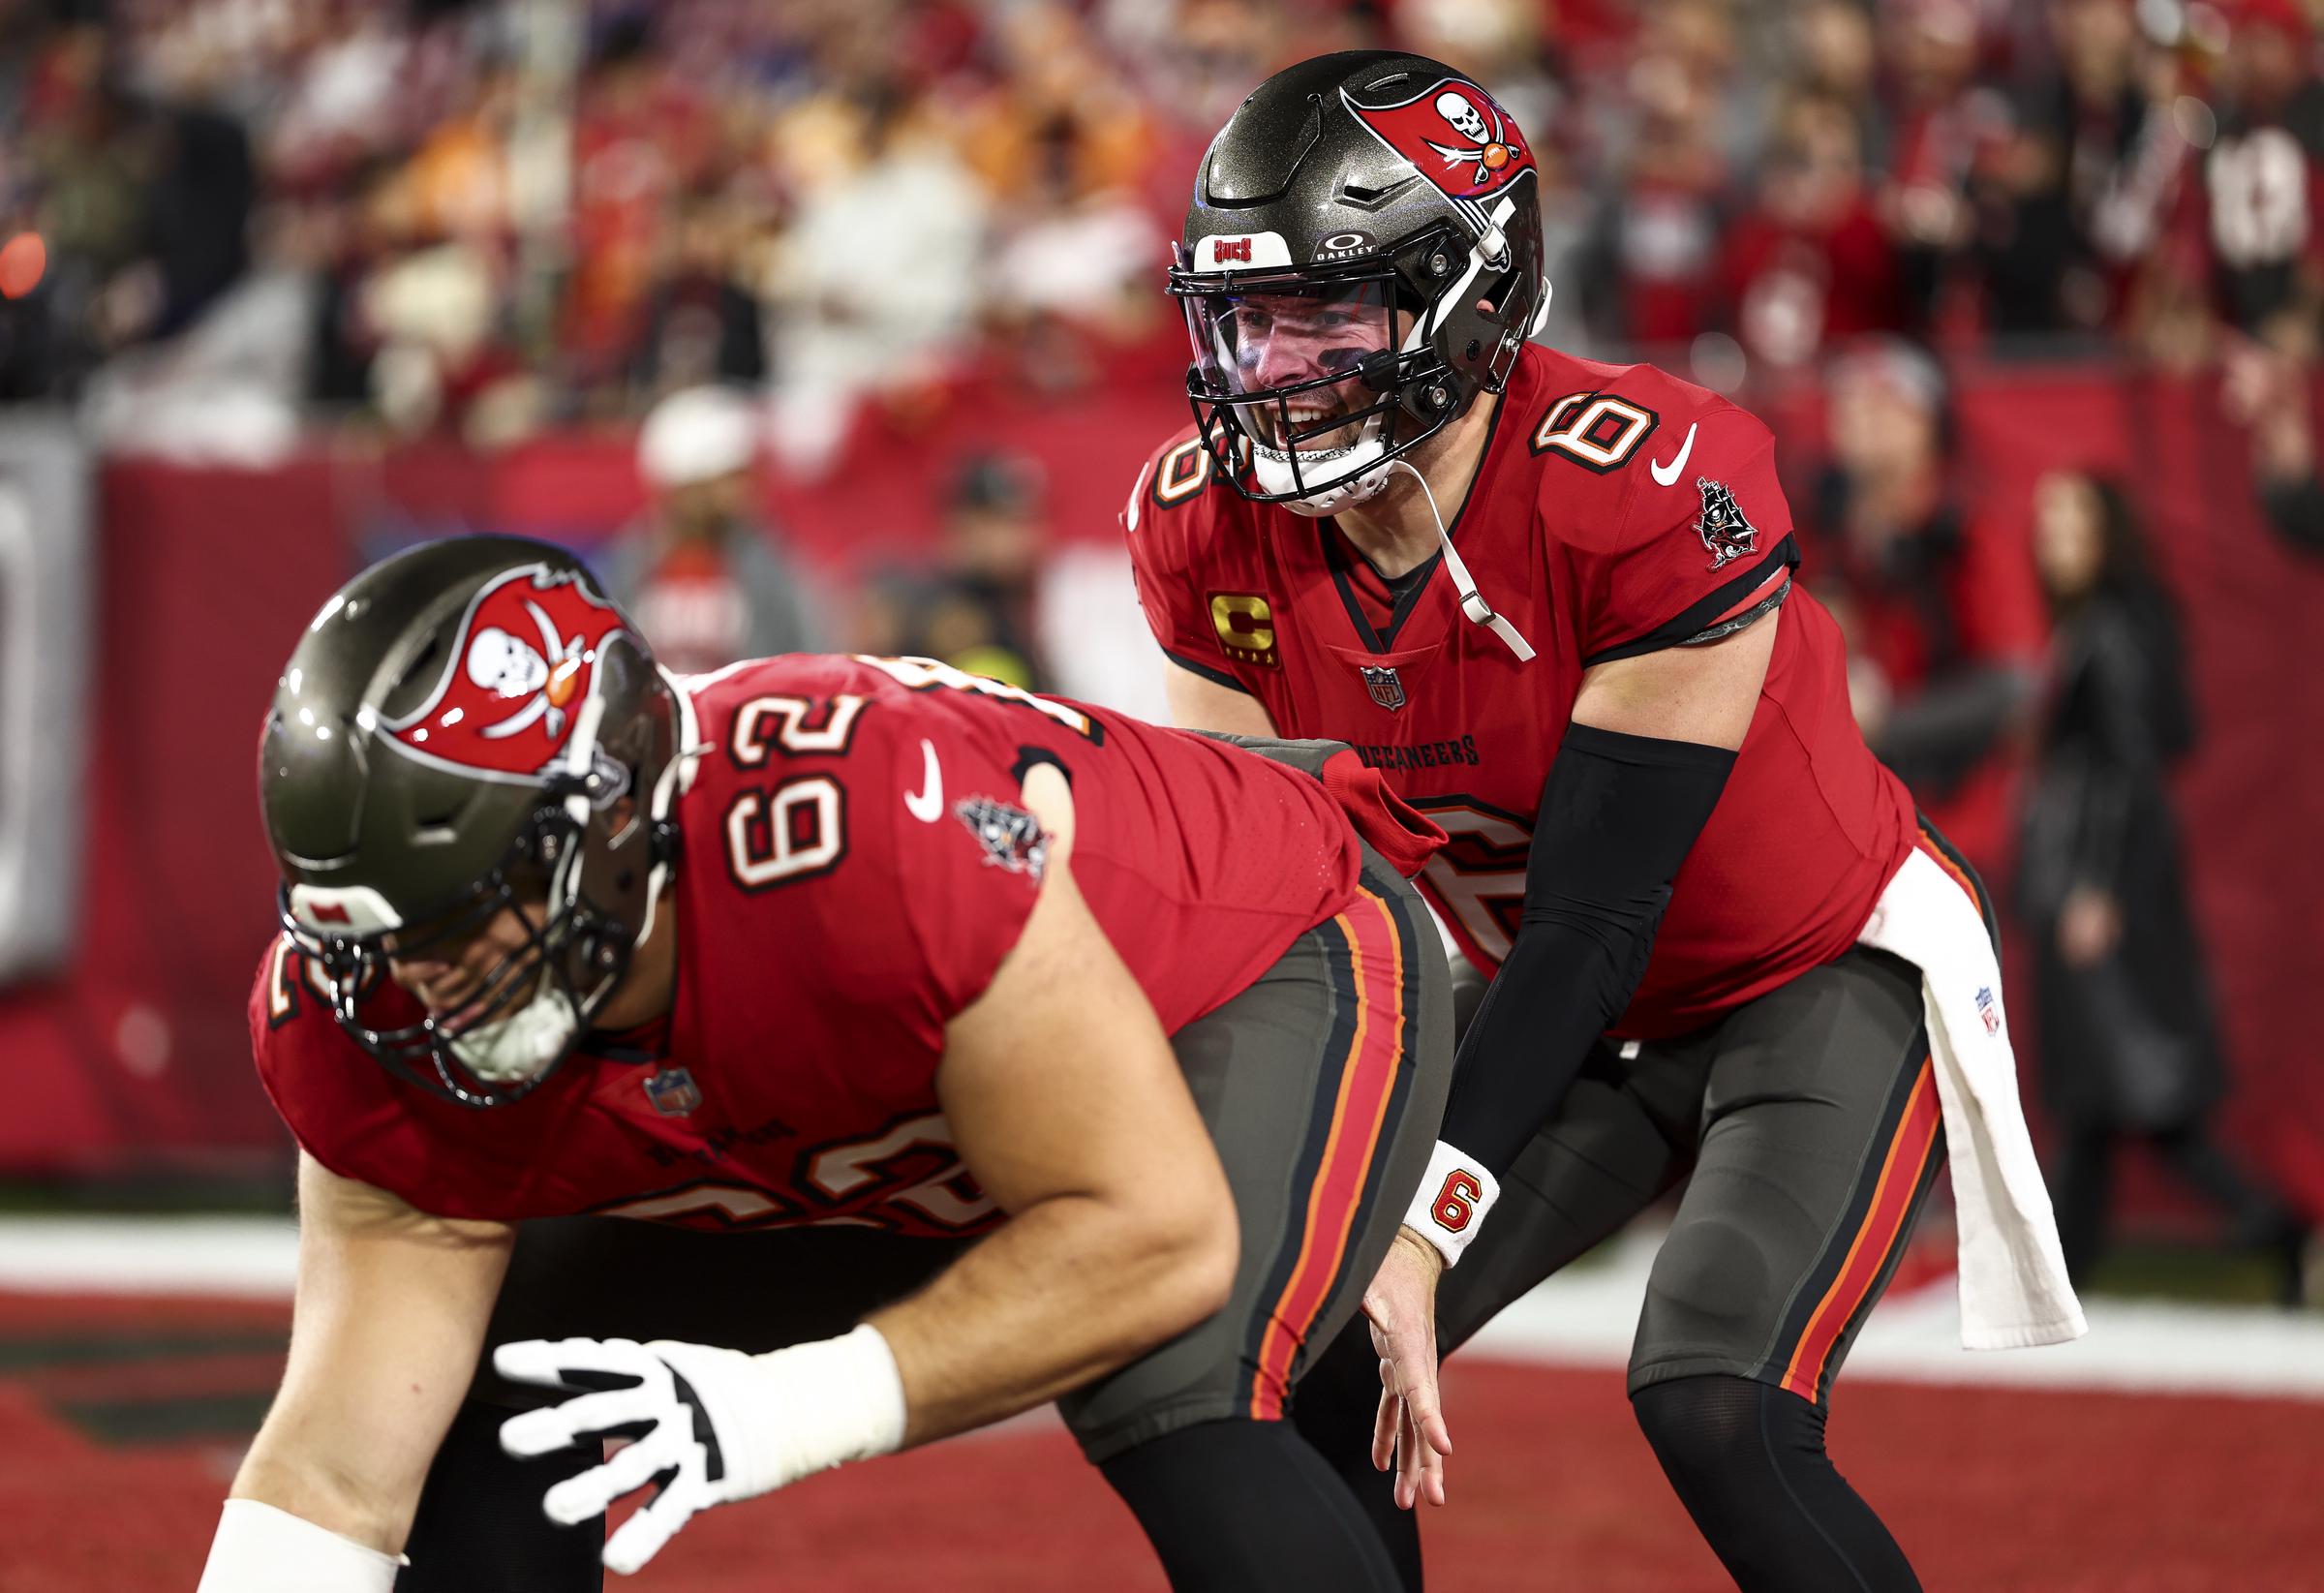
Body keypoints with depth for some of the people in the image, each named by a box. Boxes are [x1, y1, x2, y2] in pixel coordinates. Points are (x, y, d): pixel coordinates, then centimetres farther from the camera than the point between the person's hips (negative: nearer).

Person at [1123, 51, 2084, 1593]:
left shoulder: (1654, 496, -31)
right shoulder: (1214, 535, -13)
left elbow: (1594, 916, -27)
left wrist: (1422, 1223, -30)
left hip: (1826, 980, -6)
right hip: (1577, 1010, 6)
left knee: (1713, 1407, -25)